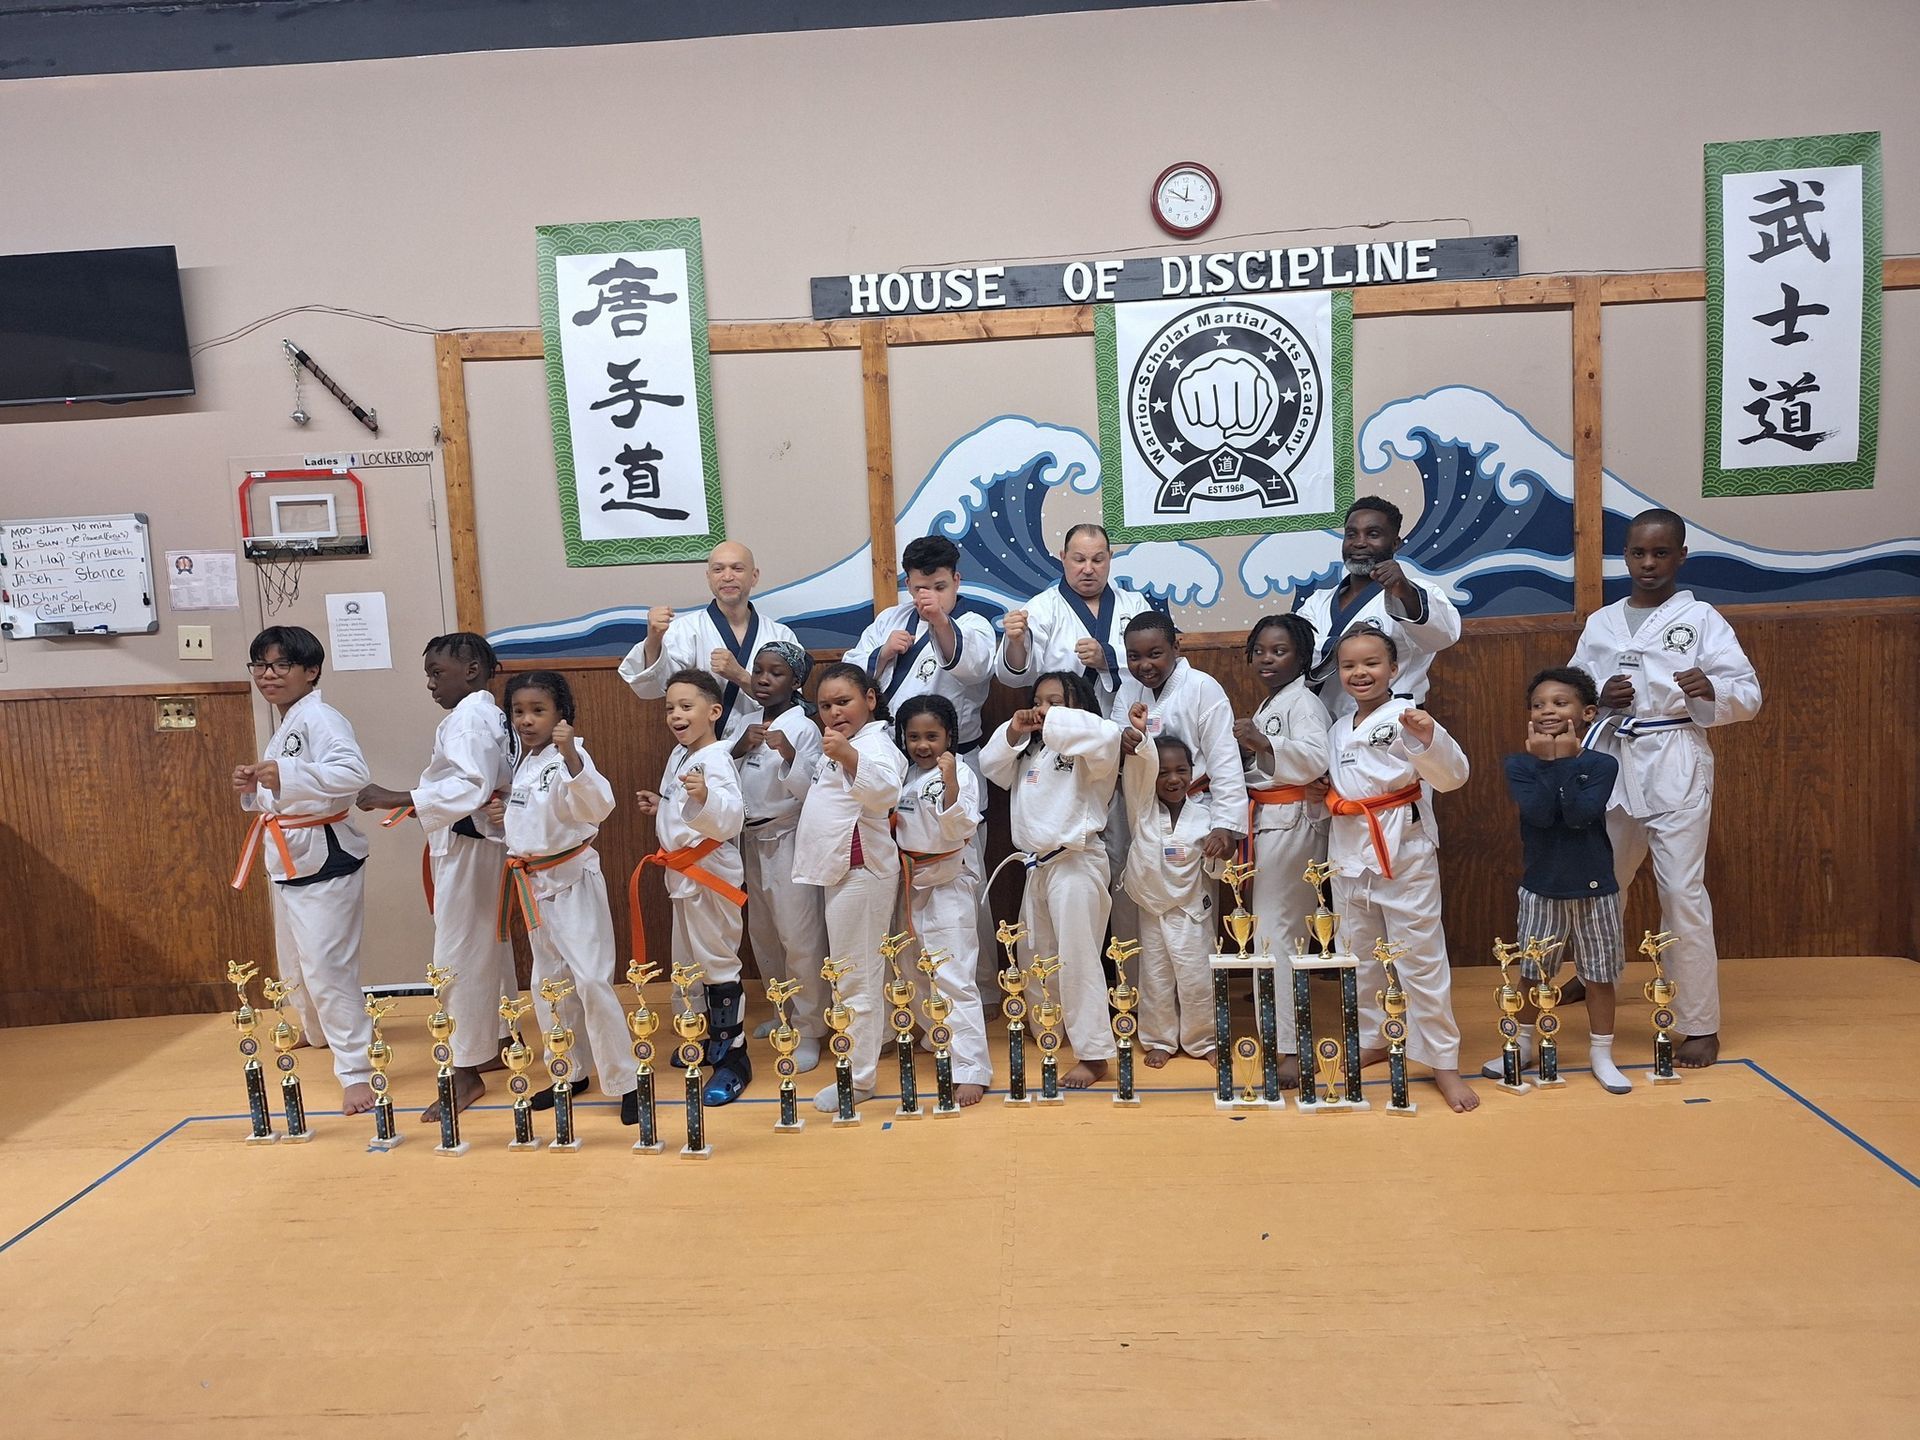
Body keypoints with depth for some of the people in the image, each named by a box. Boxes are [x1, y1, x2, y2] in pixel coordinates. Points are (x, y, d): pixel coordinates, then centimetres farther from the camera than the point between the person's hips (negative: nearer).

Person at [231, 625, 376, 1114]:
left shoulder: (318, 718, -16)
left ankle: (356, 1072, -7)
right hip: (287, 860, 10)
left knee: (325, 967, -13)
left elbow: (353, 773, -33)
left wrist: (286, 776, -41)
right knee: (294, 964, 24)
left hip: (323, 859, -10)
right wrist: (252, 789, 3)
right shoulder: (284, 725, 15)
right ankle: (317, 1031, 49)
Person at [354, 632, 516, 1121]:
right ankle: (497, 1044, 31)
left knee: (460, 956, -6)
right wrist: (413, 802, 11)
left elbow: (472, 786, -28)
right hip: (482, 842, 11)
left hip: (468, 847, -11)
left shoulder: (470, 717, -16)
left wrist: (397, 799, -27)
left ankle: (467, 1071, -1)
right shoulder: (492, 716, 14)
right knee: (489, 948, 18)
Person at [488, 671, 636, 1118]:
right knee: (549, 982, 16)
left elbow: (598, 805, -35)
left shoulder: (568, 758, -17)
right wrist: (507, 814, 2)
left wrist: (572, 755, -47)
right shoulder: (524, 764, 9)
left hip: (573, 881, -9)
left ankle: (624, 1082, -3)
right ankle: (572, 1072, 31)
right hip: (534, 884, 9)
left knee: (591, 981, -13)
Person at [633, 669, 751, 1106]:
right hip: (682, 872, 10)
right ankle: (708, 1037, 36)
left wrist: (705, 796, -52)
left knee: (717, 962, -4)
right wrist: (660, 806, 11)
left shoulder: (715, 760, -20)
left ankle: (732, 1057, 5)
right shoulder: (679, 755, 10)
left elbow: (731, 816, -36)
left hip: (711, 873, -10)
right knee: (688, 961, 20)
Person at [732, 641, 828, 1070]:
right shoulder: (749, 724, 9)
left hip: (788, 838, -7)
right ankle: (786, 1012, 34)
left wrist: (789, 754, -32)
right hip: (753, 839, 8)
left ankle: (808, 1030, 5)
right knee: (763, 934, 17)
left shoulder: (803, 727, -11)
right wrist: (739, 749, -12)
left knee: (800, 938, -5)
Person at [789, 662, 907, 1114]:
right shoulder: (838, 746, 18)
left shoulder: (874, 742, -13)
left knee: (856, 977, -4)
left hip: (862, 870, -10)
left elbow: (886, 789, -33)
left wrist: (847, 755, -48)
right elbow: (815, 794, 31)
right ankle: (865, 1046, 31)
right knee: (848, 972, 18)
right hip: (840, 869, 10)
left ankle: (858, 1078, 3)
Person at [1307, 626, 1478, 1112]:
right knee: (1360, 957, 17)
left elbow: (1452, 776, -19)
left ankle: (1443, 1062, 11)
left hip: (1404, 851, -7)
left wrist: (1430, 737, -36)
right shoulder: (1339, 730, 11)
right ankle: (1371, 1040, 33)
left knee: (1421, 959, -1)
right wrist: (1325, 794, 3)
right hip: (1349, 853, 7)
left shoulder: (1405, 717, -10)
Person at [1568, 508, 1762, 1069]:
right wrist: (1599, 697, -9)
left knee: (1682, 890, -7)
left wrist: (1712, 690, -26)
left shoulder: (1701, 619, 0)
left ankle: (1701, 1024, 4)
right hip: (1612, 761, 4)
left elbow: (1749, 694, -5)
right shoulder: (1600, 624, 10)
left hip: (1675, 764, -4)